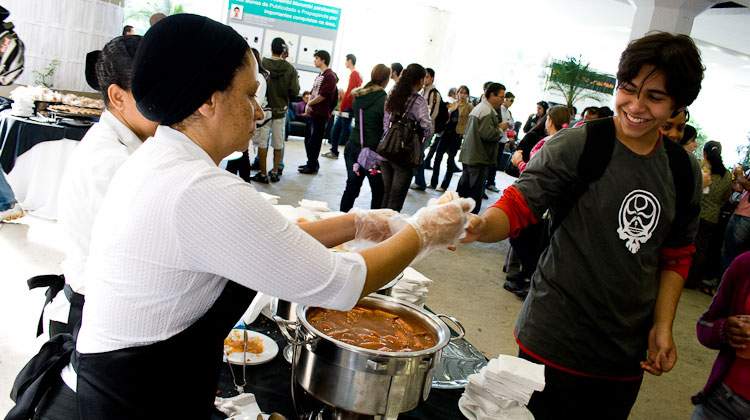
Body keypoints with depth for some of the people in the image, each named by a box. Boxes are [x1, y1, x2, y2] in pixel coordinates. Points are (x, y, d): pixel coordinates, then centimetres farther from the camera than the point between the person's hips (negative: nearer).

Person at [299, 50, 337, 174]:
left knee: (314, 141, -3)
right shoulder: (319, 76, 18)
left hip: (321, 114, -9)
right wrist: (308, 105, 0)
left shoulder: (330, 76, -12)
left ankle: (312, 167, 6)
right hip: (312, 113, 10)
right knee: (308, 139, 16)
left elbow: (323, 95, -19)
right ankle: (311, 163, 28)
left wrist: (309, 103, -7)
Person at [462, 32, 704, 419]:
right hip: (553, 340, -4)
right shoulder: (575, 147, -10)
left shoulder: (685, 173, 5)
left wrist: (662, 326, 6)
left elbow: (675, 256, 14)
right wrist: (479, 226, -35)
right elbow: (517, 206, -14)